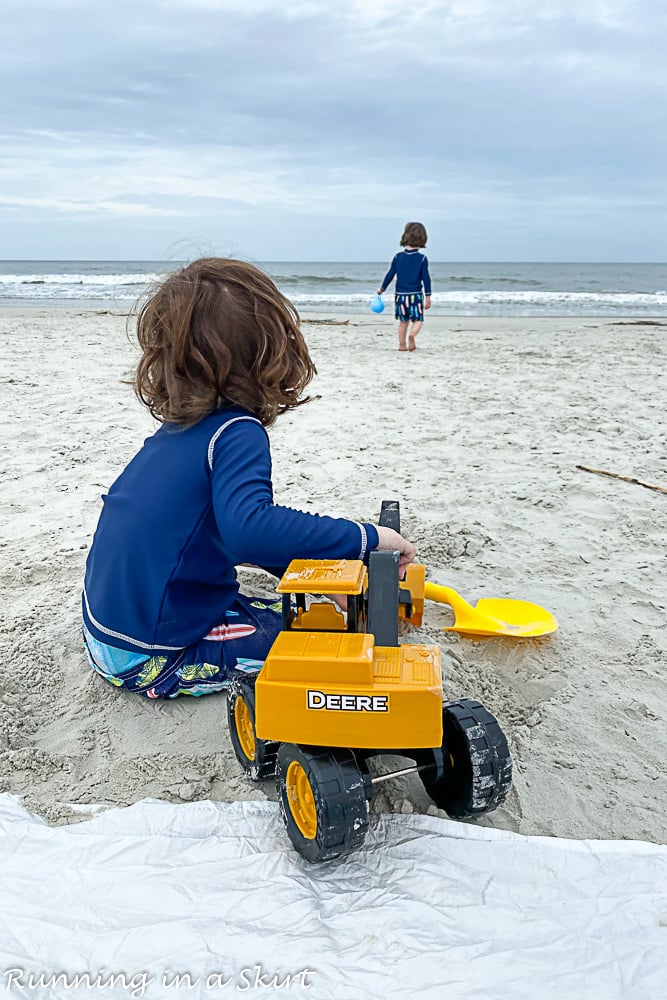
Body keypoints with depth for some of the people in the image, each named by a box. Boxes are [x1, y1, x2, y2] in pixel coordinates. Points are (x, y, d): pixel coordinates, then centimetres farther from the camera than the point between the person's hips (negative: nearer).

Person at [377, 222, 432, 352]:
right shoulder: (422, 258, -4)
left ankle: (402, 345, 15)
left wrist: (382, 288, 17)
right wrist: (428, 297, -1)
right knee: (417, 320, 3)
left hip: (400, 294, 3)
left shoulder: (398, 256, 1)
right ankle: (412, 335, -27)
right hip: (416, 295, -2)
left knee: (403, 321, 15)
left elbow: (390, 274, 4)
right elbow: (426, 278, -5)